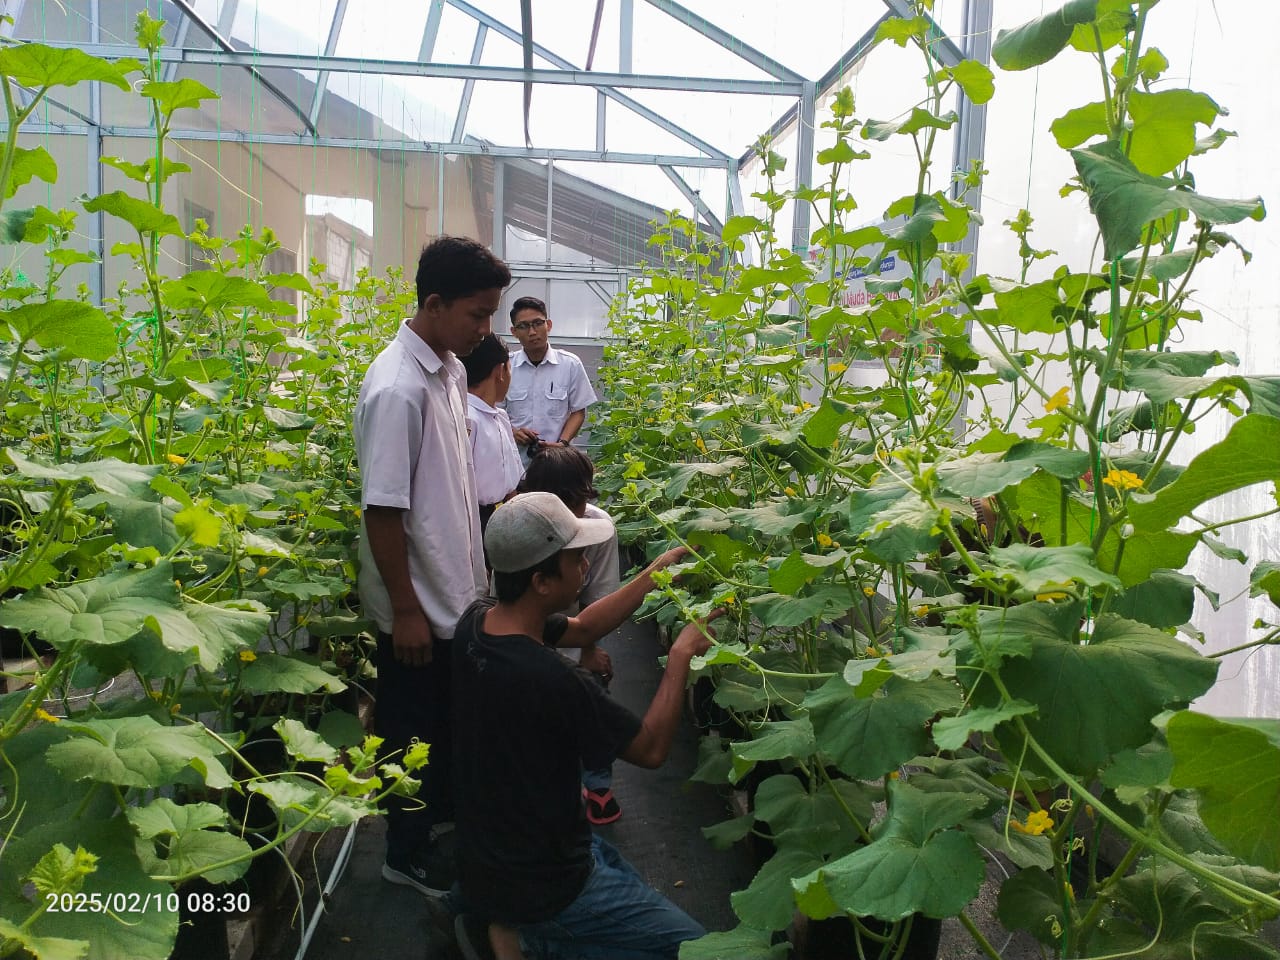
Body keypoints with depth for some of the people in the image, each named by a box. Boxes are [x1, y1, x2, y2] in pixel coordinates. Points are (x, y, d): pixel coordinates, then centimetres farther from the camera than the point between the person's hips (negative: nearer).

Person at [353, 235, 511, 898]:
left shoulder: (450, 370, 3)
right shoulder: (397, 388, -25)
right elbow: (383, 509, -23)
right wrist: (407, 610, -19)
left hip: (455, 593, 8)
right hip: (416, 604, -8)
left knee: (448, 716, 24)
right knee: (413, 726, 11)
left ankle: (441, 807, 46)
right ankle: (407, 852, 30)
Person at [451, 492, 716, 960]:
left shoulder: (476, 622, -9)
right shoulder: (551, 680, -34)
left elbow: (582, 628, 7)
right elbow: (652, 748, -18)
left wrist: (655, 574, 3)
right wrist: (681, 654, -9)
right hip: (537, 883, -8)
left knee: (635, 890, 28)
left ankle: (497, 917, 13)